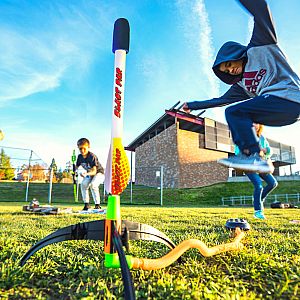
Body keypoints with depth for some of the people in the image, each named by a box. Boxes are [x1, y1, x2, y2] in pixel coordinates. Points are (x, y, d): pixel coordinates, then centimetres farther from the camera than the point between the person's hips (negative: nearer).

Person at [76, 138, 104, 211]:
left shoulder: (92, 156, -30)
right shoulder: (79, 157, -10)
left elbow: (94, 171, -35)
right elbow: (76, 167, 1)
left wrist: (86, 174, -54)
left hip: (98, 172, -6)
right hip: (89, 173, 6)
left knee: (93, 185, -28)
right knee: (84, 184, -15)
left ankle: (97, 205, -19)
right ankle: (86, 204, -2)